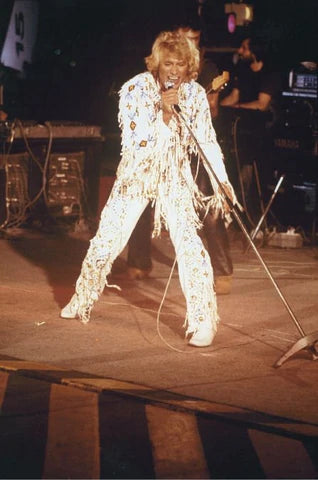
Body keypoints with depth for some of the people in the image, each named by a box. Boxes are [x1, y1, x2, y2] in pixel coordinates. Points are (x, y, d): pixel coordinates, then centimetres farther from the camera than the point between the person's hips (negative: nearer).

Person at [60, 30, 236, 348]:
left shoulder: (195, 94, -7)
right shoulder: (135, 89, -14)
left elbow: (207, 140, -2)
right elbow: (132, 140, -19)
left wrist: (221, 181, -12)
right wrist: (162, 112, -29)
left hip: (175, 178, 0)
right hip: (135, 175, 0)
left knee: (189, 245, -15)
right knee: (106, 240, 5)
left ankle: (203, 321, -6)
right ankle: (82, 302, 29)